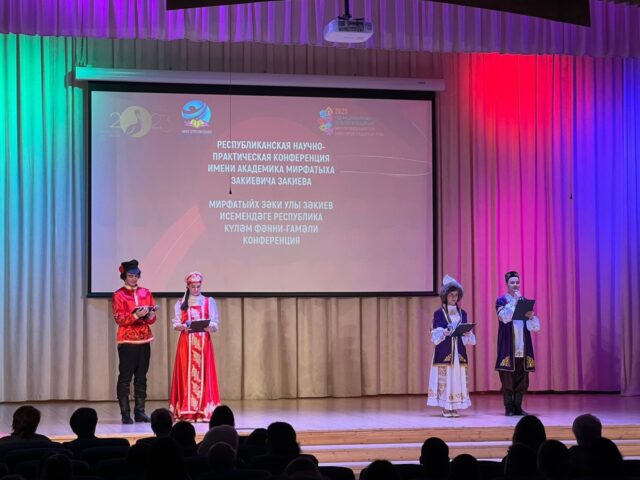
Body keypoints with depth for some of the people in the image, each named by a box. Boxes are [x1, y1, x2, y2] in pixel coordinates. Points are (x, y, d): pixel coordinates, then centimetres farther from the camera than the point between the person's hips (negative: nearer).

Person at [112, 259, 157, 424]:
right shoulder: (119, 295, -1)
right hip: (127, 340, -4)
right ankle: (125, 413, -2)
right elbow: (119, 319, -9)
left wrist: (150, 315, -12)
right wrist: (136, 315, -23)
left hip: (144, 339, 5)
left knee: (141, 377, 6)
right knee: (125, 378, -3)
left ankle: (140, 412, 10)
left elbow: (152, 319, 11)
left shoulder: (146, 293, 12)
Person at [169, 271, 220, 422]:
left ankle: (204, 411, -5)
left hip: (204, 343, 0)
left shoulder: (209, 302, 8)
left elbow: (215, 324, 3)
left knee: (203, 375, -4)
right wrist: (183, 327, -18)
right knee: (187, 374, -4)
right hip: (186, 343, 0)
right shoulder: (180, 303, 8)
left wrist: (210, 327, -19)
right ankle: (187, 412, -2)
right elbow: (175, 324, 3)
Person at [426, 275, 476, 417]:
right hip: (444, 351, -3)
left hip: (459, 351, 4)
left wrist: (467, 334, -10)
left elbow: (467, 335, 13)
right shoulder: (439, 313, 1)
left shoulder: (462, 313, 12)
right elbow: (435, 335, -4)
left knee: (458, 376, 0)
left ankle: (455, 407, 5)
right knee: (444, 377, -8)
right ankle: (445, 408, -2)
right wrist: (445, 332, -23)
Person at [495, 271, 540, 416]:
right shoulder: (501, 301, 3)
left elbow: (535, 327, 10)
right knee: (507, 379, -4)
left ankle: (518, 407, 10)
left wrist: (531, 317, -11)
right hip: (508, 347, -4)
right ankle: (509, 408, 3)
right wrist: (514, 300, -17)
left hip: (523, 348, 4)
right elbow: (504, 317, -18)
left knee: (522, 379, 3)